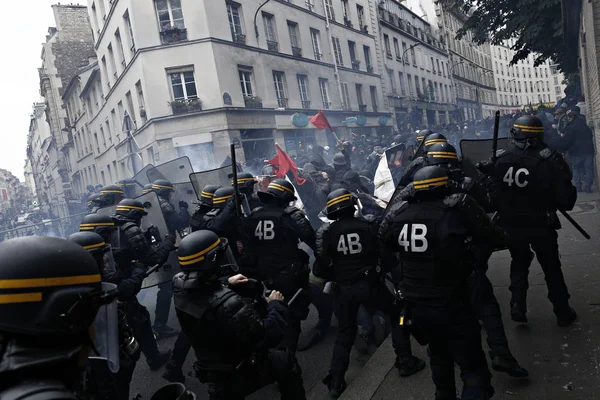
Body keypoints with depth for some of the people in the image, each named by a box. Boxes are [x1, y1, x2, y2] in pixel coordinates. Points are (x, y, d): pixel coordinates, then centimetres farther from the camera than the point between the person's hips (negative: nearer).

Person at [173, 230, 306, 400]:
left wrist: (226, 284, 9)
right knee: (286, 361, 17)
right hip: (239, 374, -6)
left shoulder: (180, 284, -18)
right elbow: (268, 337, -33)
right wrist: (276, 305, -18)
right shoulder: (228, 304, -43)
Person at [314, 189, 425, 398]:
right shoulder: (370, 224, -10)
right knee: (398, 315, 22)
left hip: (345, 288, 2)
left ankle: (335, 382, 18)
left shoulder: (326, 232, -7)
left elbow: (321, 267, -7)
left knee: (345, 333, 19)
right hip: (370, 284, -2)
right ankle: (405, 362, 23)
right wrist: (390, 266, 16)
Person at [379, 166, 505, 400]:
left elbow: (385, 245, 10)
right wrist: (504, 237, 13)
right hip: (451, 305, -5)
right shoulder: (458, 207, -18)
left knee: (439, 354, 30)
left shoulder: (398, 214, -6)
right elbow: (496, 237, -10)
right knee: (473, 368, 6)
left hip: (415, 305, 5)